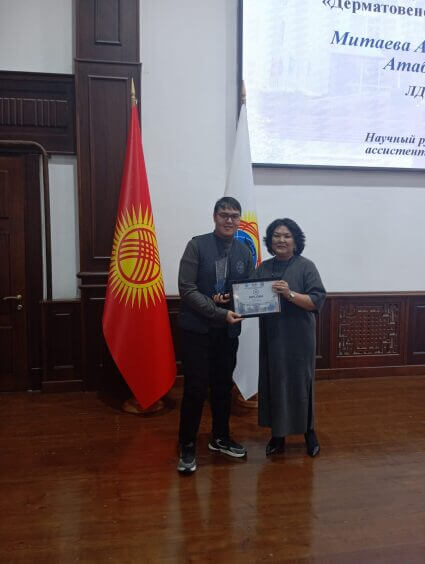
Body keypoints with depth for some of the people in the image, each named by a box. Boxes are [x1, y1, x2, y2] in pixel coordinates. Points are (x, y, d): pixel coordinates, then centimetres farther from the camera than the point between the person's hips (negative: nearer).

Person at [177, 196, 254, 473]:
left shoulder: (244, 251, 5)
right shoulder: (197, 245, -8)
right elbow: (187, 289, -14)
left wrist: (231, 298, -12)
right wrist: (220, 313, -19)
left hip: (229, 330, 4)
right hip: (197, 328, -4)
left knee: (223, 386, 15)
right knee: (196, 388, -1)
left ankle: (220, 437, 34)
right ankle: (187, 446, 17)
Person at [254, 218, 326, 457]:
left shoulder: (306, 266, -4)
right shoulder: (263, 268, 10)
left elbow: (318, 300, -11)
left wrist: (290, 294, -24)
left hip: (299, 338, -4)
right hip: (271, 337, 4)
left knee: (301, 383, 6)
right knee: (274, 384, 8)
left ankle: (309, 431, 26)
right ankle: (278, 435, 23)